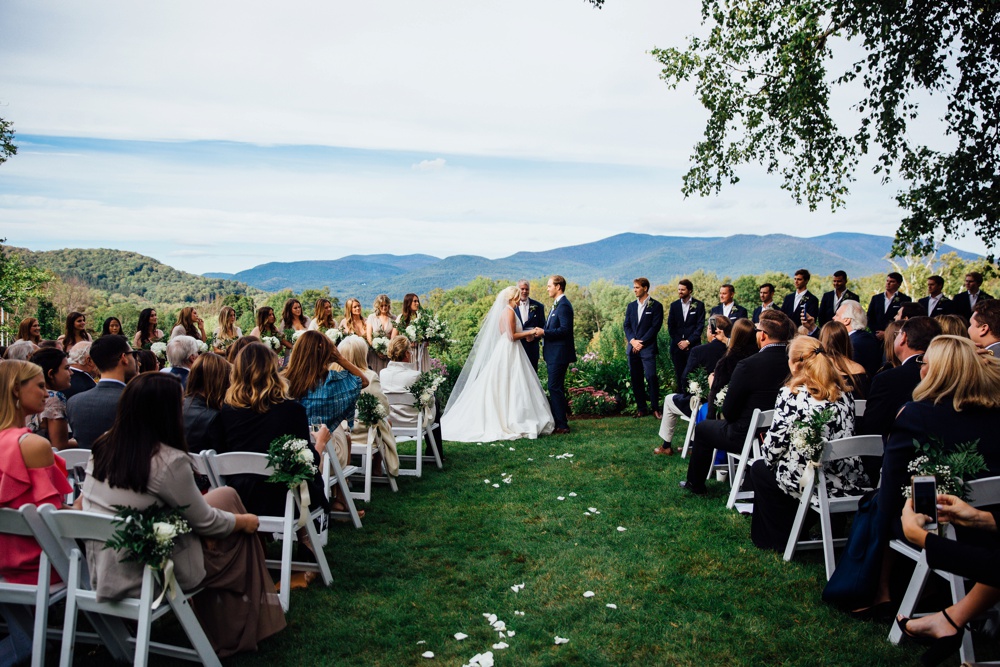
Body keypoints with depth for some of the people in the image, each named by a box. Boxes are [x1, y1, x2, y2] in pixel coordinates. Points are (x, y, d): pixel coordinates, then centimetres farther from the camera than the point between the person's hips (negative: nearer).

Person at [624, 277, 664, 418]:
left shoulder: (656, 306, -1)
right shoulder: (631, 306, 15)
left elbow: (655, 327, -7)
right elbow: (627, 325, 11)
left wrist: (641, 343, -12)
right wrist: (633, 341, -7)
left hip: (647, 348, -5)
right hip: (632, 348, 5)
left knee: (651, 378, -10)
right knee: (636, 379, 5)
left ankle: (655, 408, -2)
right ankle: (642, 408, 14)